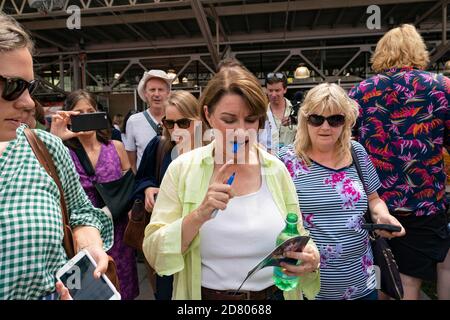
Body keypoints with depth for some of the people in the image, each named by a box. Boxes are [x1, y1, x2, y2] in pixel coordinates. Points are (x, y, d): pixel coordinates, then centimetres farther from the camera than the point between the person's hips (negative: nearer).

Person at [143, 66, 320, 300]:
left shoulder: (276, 170, -7)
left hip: (273, 292, 2)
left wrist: (310, 258, -20)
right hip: (204, 294, -1)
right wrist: (199, 215, -28)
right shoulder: (183, 169, -12)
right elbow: (153, 252, -13)